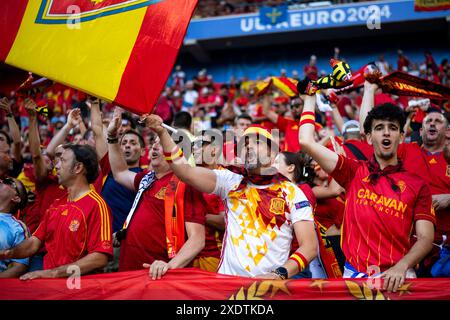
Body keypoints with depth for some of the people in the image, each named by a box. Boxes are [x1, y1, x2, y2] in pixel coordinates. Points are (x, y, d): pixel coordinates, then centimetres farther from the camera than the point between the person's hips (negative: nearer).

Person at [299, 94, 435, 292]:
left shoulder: (418, 186, 8)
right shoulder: (354, 172, 11)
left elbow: (425, 238, 0)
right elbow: (306, 141, 4)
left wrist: (401, 267, -17)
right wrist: (310, 98, 14)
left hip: (396, 277, -1)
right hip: (355, 274, 1)